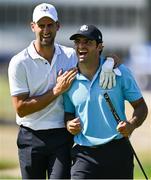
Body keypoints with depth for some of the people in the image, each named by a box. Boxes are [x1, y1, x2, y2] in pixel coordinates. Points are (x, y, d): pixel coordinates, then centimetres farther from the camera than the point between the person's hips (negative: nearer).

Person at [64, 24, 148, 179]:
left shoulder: (119, 72, 0)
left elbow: (140, 106, 5)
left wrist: (132, 125, -15)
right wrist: (69, 125, -7)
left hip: (118, 151, -1)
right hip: (84, 153, 1)